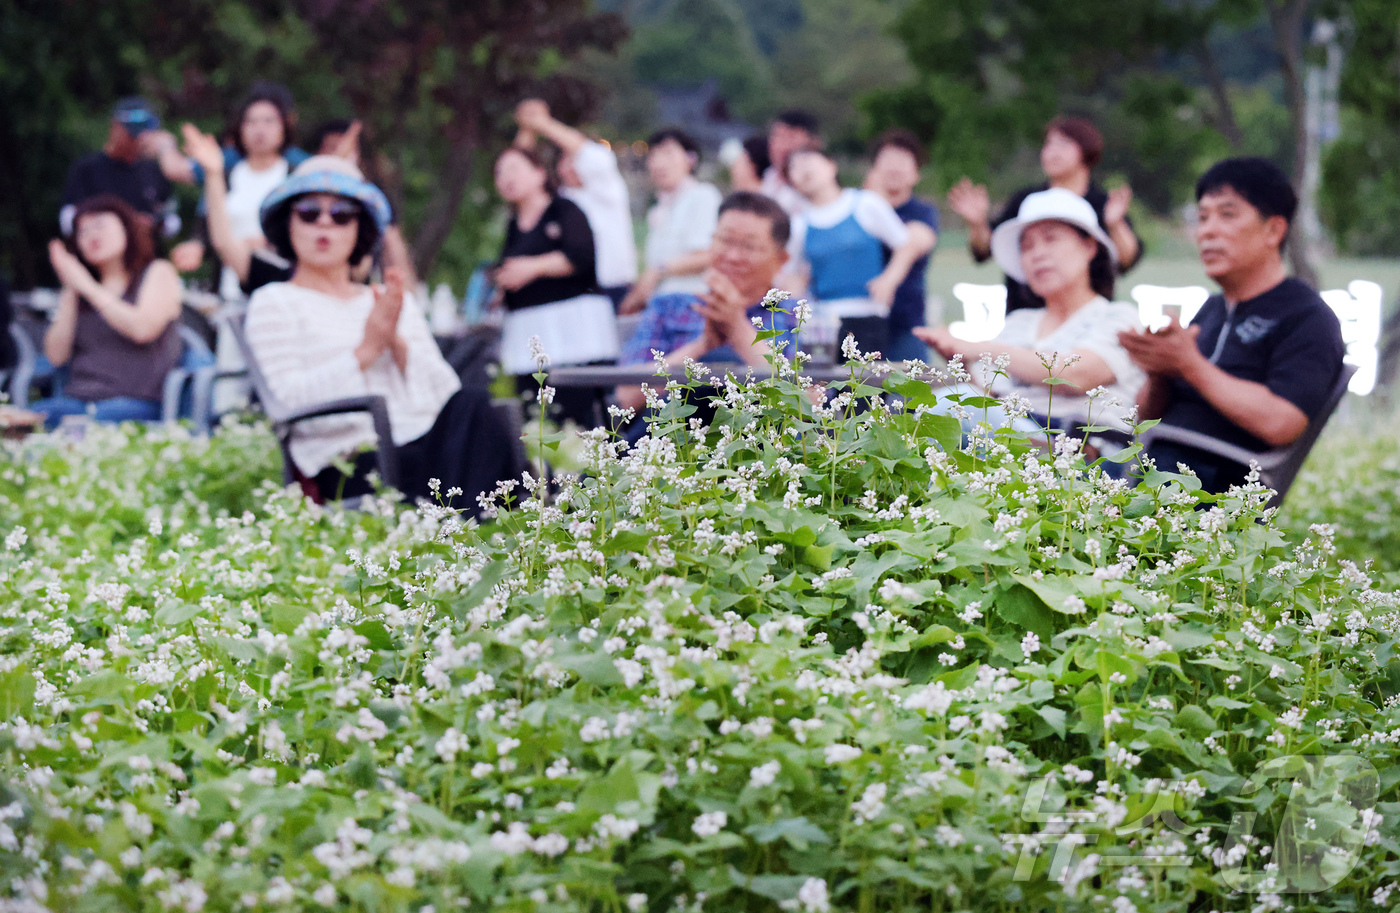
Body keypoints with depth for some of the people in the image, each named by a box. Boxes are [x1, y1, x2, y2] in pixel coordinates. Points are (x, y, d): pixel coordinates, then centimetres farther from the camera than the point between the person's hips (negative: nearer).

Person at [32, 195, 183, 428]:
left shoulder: (159, 272, 11)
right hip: (76, 398, 5)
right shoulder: (76, 289, 24)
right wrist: (71, 294, 5)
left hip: (135, 401, -5)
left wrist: (88, 287, -2)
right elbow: (56, 356, 13)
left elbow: (143, 329, -9)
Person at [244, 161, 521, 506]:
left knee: (472, 401, -31)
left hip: (424, 448, 5)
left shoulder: (396, 303, 29)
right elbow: (288, 402, -3)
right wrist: (367, 350, -6)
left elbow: (445, 391, 15)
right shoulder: (273, 303, 15)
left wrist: (398, 344, -1)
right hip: (352, 467, -5)